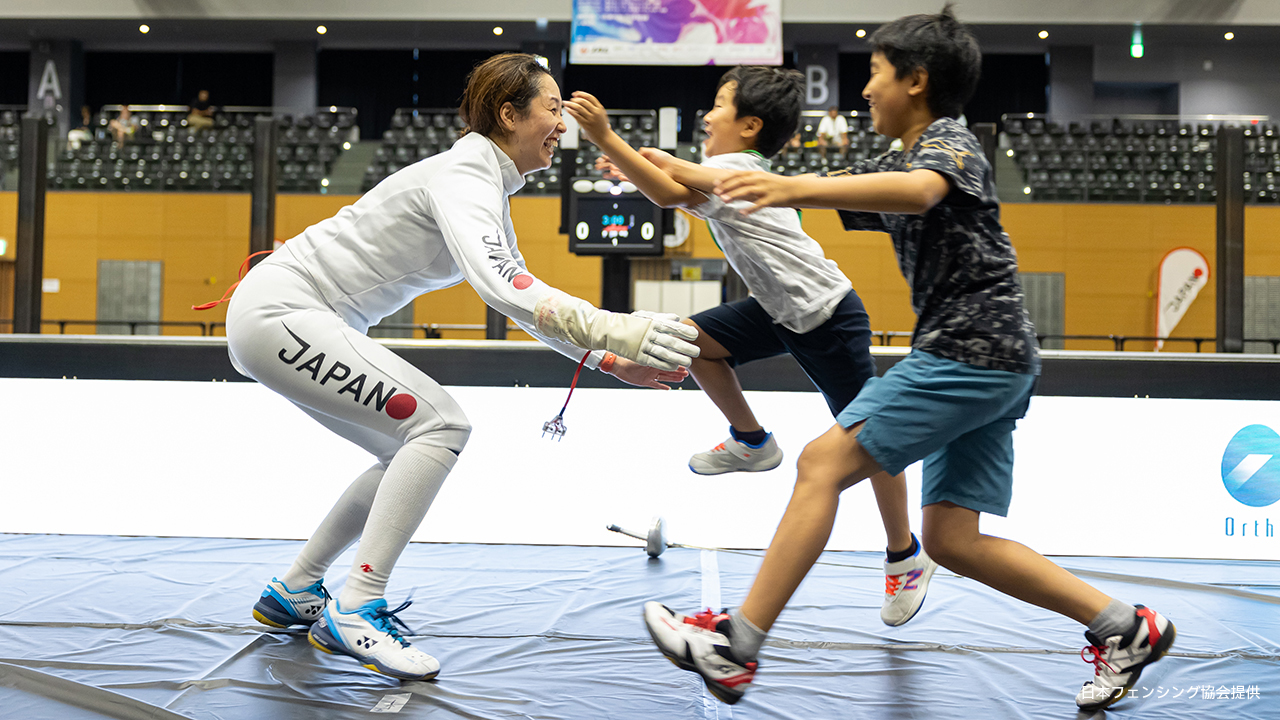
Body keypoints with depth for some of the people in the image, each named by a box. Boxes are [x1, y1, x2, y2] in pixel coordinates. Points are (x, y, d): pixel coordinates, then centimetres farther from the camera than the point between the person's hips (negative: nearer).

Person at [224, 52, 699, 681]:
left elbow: (523, 298, 16)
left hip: (296, 321, 10)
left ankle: (293, 593, 21)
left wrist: (609, 361, 6)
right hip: (277, 313, -10)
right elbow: (502, 288, -37)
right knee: (439, 425, -16)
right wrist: (613, 331, -46)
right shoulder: (464, 179, -19)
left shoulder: (488, 187, 12)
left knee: (415, 452, 12)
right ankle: (356, 612, -12)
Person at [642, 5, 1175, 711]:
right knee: (950, 538, 4)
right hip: (988, 364, 10)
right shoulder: (894, 165, 23)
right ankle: (1125, 627, 9)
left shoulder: (950, 139, -4)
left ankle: (734, 646, -12)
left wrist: (795, 189, -41)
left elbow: (919, 192, -29)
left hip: (972, 347, -10)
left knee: (823, 463, -13)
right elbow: (819, 193, 23)